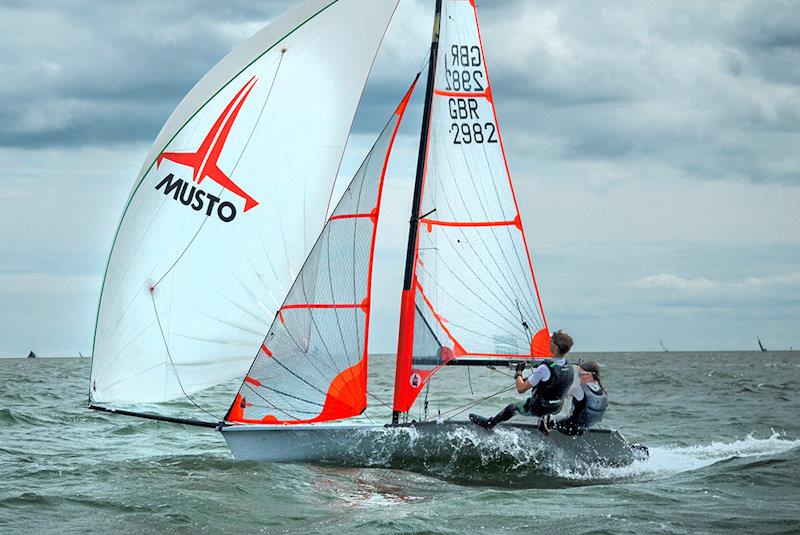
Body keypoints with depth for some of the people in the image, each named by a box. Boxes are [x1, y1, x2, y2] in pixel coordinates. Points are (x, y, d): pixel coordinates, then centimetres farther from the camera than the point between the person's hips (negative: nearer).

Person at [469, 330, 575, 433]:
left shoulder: (545, 368, -32)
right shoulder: (569, 368, -11)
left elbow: (521, 389, -24)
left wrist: (518, 372, -7)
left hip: (537, 409, -5)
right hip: (556, 408, 5)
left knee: (512, 407, 22)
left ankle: (489, 423, 41)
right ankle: (544, 425, 41)